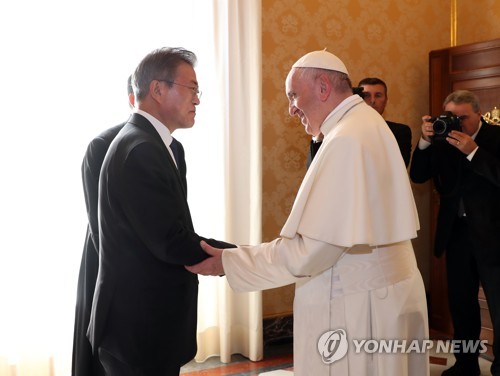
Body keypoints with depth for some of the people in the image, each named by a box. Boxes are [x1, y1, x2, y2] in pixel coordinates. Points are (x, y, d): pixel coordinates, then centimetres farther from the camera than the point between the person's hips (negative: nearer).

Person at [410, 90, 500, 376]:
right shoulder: (443, 139, 3)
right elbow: (418, 176, -1)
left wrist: (472, 150, -26)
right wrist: (426, 141, -14)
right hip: (456, 232, 5)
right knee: (461, 303, 14)